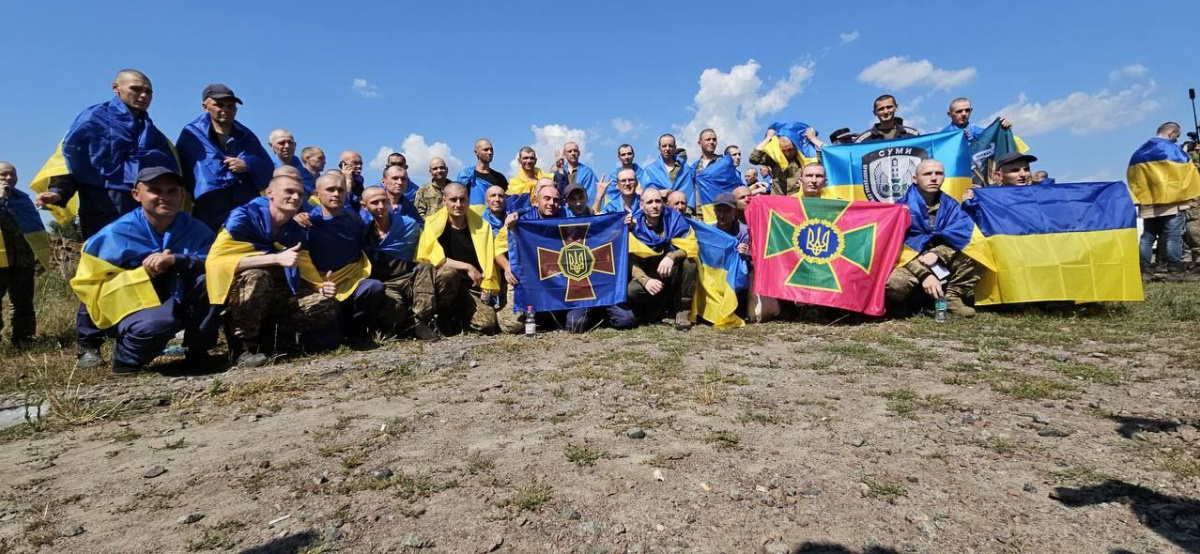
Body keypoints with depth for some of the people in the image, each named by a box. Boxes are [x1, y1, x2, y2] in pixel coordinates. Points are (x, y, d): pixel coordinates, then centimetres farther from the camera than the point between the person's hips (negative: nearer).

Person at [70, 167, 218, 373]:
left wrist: (177, 260, -37)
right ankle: (126, 357, 0)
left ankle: (198, 352, -8)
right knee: (156, 324, -38)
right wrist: (144, 272, -21)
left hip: (179, 306, 3)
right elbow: (92, 282, -8)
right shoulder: (116, 233, -8)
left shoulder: (195, 229, -3)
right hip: (133, 308, -3)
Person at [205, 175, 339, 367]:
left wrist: (321, 287, -18)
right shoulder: (244, 216, -15)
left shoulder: (297, 229, 2)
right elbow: (216, 260, -28)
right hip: (238, 294, -5)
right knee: (257, 275, -37)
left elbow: (305, 270, 5)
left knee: (328, 306, -15)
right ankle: (243, 346, -18)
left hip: (278, 296, 5)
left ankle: (267, 337, 2)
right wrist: (277, 258, -34)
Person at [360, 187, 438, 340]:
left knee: (425, 267, -28)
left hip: (410, 279, 2)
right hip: (383, 284, -2)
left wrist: (375, 250, 0)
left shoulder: (409, 224, 2)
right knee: (393, 304, -35)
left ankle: (421, 321, -30)